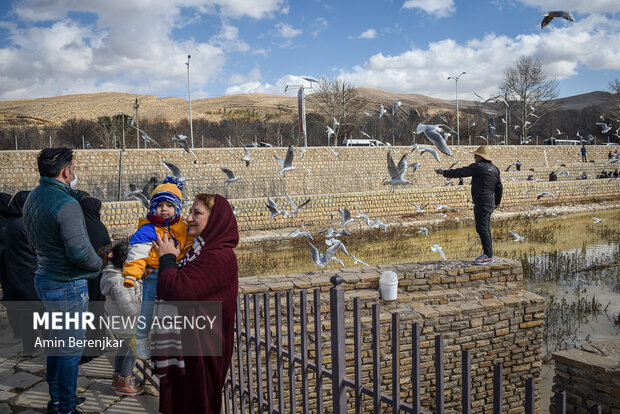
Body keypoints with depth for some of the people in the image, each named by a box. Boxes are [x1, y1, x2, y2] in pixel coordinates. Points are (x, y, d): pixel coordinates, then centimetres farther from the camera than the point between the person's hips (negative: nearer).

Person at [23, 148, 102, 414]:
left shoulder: (33, 198, 8)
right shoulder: (66, 204, -23)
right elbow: (80, 251, -28)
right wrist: (97, 264, -9)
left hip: (44, 279, 10)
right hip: (67, 286, -10)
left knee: (57, 341, 22)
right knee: (71, 348, 3)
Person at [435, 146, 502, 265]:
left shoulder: (478, 167, -11)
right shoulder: (494, 169, 16)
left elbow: (460, 172, -9)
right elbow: (499, 187, 21)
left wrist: (443, 172, -1)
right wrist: (497, 202, 31)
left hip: (482, 202, -9)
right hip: (490, 203, 9)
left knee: (482, 229, -6)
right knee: (486, 229, 14)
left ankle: (488, 256, -5)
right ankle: (488, 255, 18)